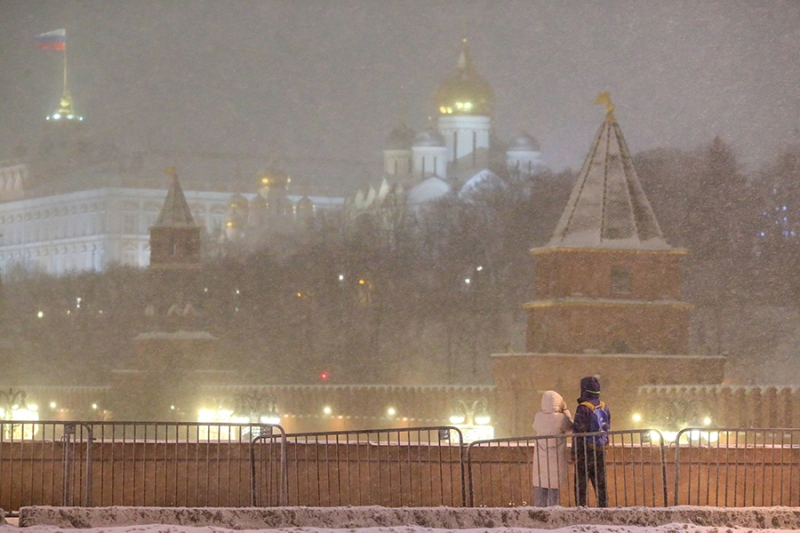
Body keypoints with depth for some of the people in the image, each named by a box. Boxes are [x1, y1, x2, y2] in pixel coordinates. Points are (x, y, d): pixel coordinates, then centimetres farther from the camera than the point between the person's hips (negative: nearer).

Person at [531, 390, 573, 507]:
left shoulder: (538, 417, -3)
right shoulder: (560, 418, -14)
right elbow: (570, 426, 4)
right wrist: (565, 410, 10)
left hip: (540, 458, 3)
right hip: (556, 458, -3)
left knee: (540, 489, 9)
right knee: (554, 488, 2)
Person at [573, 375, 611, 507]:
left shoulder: (583, 409, -13)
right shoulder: (604, 408, 9)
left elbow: (579, 431, -15)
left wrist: (574, 451, -10)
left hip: (585, 451, -6)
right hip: (601, 451, 6)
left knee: (581, 483, -2)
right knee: (600, 484, 10)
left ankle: (581, 507, -6)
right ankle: (603, 507, 10)